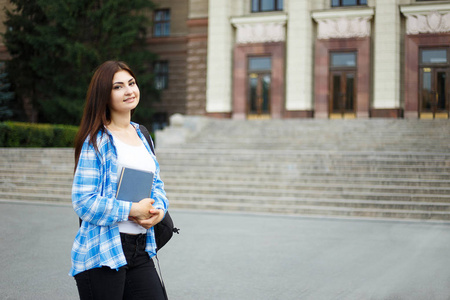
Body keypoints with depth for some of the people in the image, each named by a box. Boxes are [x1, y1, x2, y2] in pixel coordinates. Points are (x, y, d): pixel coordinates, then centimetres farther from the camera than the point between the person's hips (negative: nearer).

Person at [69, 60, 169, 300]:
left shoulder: (140, 135, 13)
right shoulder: (96, 141, -9)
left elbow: (156, 183, 19)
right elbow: (83, 201, -15)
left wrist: (158, 209, -3)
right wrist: (133, 210, -16)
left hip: (140, 250, 7)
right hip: (101, 254, -6)